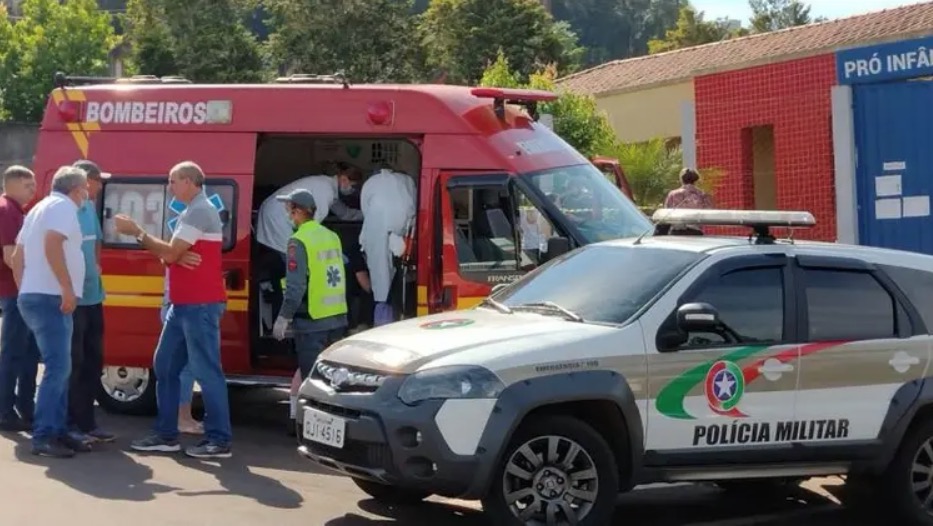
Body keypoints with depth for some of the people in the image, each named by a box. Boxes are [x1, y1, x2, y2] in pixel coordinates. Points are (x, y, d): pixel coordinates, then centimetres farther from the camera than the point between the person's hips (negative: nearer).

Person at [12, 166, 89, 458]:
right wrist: (68, 288, -24)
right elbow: (52, 243, -24)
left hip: (33, 296, 10)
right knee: (58, 368, -13)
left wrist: (24, 291, 24)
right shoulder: (63, 206, -7)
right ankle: (43, 438, -16)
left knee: (59, 367, 13)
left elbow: (18, 256, 24)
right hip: (50, 298, -10)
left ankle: (57, 432, 14)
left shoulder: (41, 208, 23)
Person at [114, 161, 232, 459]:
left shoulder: (199, 212, -14)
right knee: (165, 367, 11)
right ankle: (166, 435, 15)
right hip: (184, 304, 11)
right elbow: (175, 254, 17)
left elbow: (170, 254, -16)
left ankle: (220, 440, -4)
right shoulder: (194, 212, 19)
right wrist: (141, 235, 1)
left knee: (206, 371, -8)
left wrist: (137, 233, -8)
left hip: (200, 305, -11)